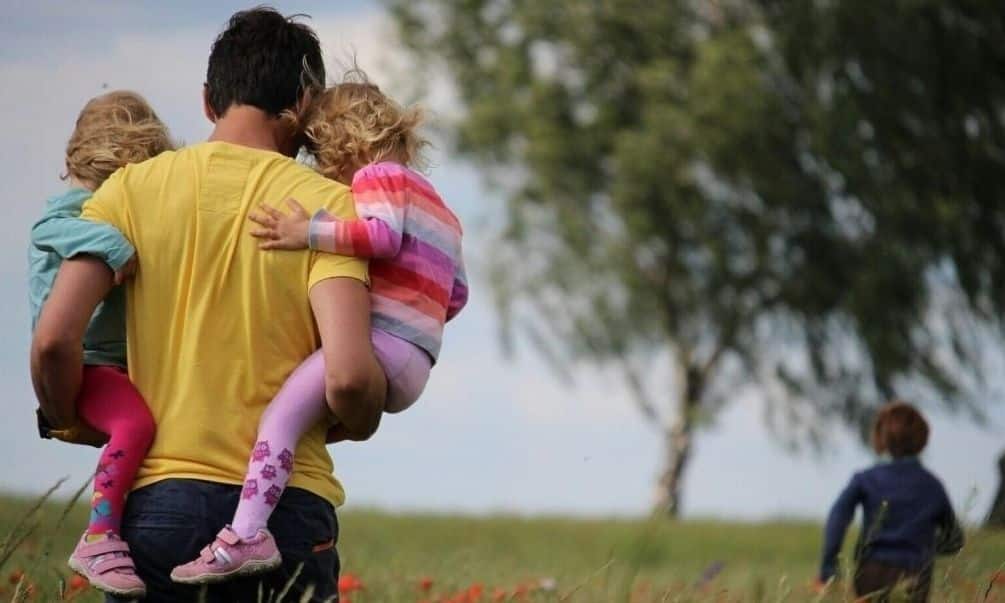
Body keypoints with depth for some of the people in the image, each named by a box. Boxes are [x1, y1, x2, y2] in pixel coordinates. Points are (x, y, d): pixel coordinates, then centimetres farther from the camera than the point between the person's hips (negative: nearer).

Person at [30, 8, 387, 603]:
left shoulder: (133, 189, 5)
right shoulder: (326, 203, -1)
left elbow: (54, 340, -5)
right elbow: (349, 376, -13)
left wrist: (70, 423, 15)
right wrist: (360, 422, 9)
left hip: (158, 503, 1)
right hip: (287, 508, -1)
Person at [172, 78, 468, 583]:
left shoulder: (378, 175, 3)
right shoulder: (436, 205, 31)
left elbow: (383, 233, -19)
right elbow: (456, 294, 30)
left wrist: (309, 234, -21)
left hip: (380, 342, -11)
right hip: (414, 364, 11)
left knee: (282, 413, -24)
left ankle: (246, 536, -40)